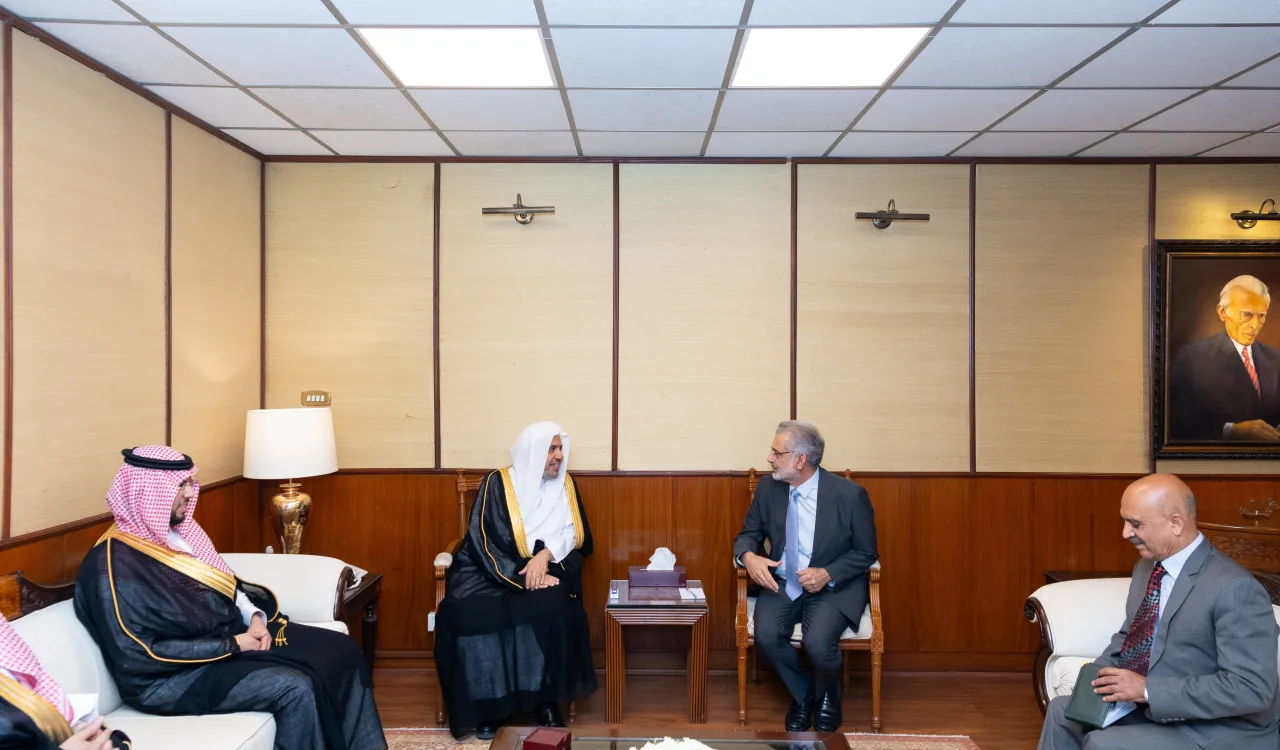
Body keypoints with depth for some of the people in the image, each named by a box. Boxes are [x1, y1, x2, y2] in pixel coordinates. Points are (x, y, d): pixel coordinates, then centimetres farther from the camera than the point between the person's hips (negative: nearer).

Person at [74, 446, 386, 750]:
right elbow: (138, 656, -22)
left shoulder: (177, 531, 9)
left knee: (340, 650, -4)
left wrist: (255, 616, -2)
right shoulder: (114, 563, -17)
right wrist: (231, 646, -19)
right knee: (296, 687, -28)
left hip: (230, 633, 9)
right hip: (174, 674, -9)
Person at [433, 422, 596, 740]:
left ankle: (548, 701, -18)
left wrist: (545, 555, -20)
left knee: (553, 607, -32)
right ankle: (486, 704, -18)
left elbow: (576, 536, 1)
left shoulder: (565, 485, 6)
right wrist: (523, 577, -23)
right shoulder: (497, 483, -5)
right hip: (491, 572, -1)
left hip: (545, 570, 2)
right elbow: (484, 542, -12)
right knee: (468, 612, -32)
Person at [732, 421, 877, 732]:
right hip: (782, 582, 3)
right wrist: (748, 556, -18)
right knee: (766, 635, -25)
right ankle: (803, 694, 8)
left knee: (818, 642, -29)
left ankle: (826, 697, 10)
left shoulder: (850, 494, -15)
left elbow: (866, 553, -4)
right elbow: (749, 534, 7)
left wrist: (827, 574, -21)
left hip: (834, 587, -3)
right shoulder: (768, 487, -3)